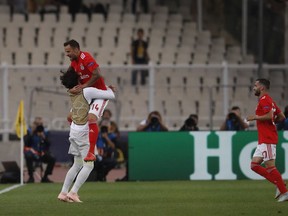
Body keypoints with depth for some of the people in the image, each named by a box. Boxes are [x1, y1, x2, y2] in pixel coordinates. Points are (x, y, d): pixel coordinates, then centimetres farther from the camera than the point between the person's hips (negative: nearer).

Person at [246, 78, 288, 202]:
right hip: (263, 140, 10)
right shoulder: (270, 101, 20)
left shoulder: (264, 100, -11)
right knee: (254, 165, 7)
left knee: (270, 166, -11)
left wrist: (255, 117, -13)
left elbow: (270, 115, -25)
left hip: (267, 140, -10)